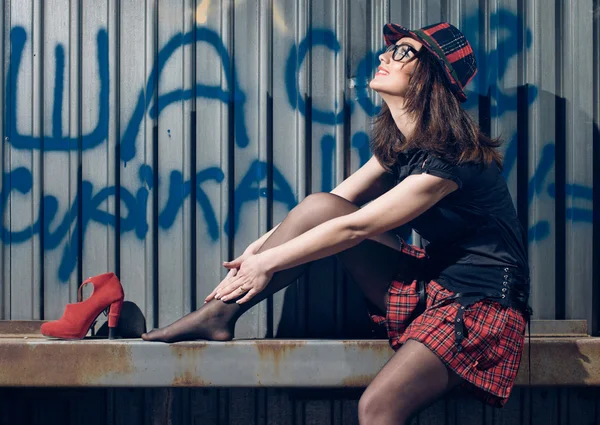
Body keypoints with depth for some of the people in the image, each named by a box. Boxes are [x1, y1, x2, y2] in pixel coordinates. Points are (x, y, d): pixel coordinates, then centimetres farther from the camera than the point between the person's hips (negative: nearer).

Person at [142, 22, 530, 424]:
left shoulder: (451, 157, -21)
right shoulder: (400, 145, 5)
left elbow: (354, 227, -19)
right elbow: (336, 203, 8)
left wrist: (269, 262, -11)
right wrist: (260, 247, -1)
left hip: (480, 304, -8)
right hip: (428, 284, 8)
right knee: (318, 206, -6)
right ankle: (217, 316, -3)